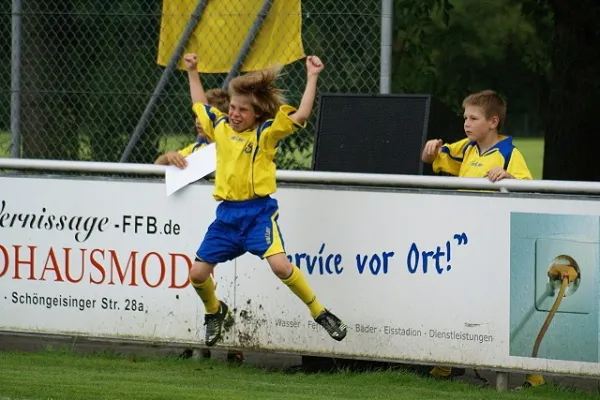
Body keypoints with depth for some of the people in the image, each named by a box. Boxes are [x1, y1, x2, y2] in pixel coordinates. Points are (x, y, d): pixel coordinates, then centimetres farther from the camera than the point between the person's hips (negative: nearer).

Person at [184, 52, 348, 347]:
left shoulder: (266, 132, -3)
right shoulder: (220, 127, 11)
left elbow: (301, 115, -13)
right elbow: (199, 104, 30)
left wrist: (312, 77, -14)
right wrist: (192, 72, 32)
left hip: (259, 211, -5)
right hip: (227, 213, 5)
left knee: (279, 265, -24)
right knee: (198, 273, 1)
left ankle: (319, 312, -7)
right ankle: (214, 311, 33)